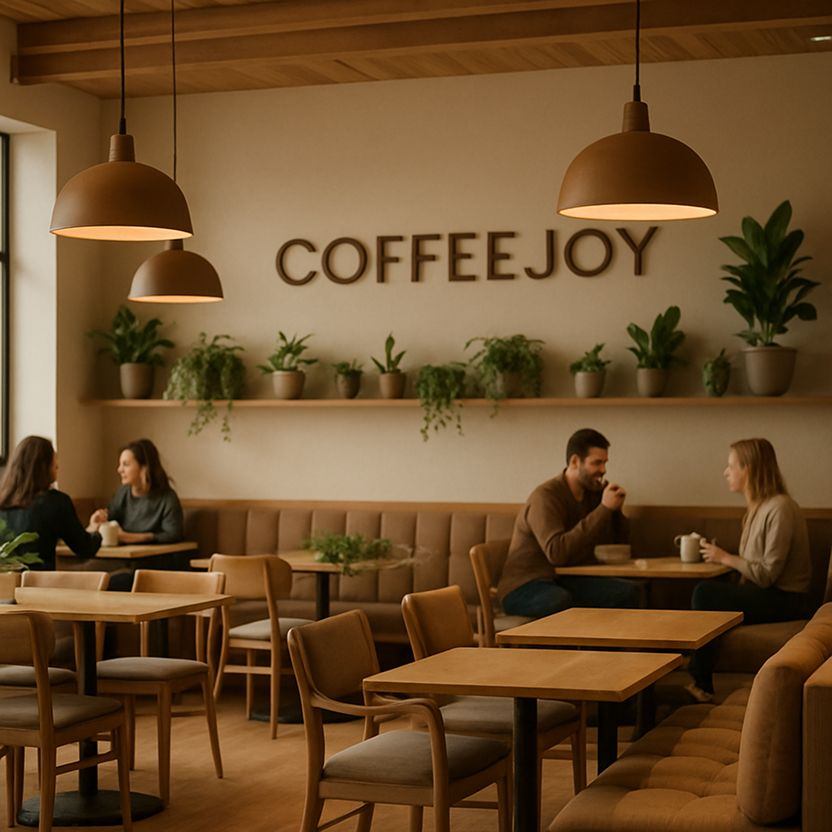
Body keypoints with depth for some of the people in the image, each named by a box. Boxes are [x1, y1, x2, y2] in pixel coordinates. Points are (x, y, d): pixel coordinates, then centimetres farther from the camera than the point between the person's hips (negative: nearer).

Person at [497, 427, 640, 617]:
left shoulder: (593, 493, 8)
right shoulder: (545, 496, -16)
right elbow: (556, 553, -32)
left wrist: (616, 509, -4)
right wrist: (604, 509, -27)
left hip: (564, 581, 7)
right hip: (523, 587, -7)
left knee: (628, 592, -17)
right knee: (559, 601, -40)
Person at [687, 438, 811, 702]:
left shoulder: (780, 509, -18)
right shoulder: (759, 507, 13)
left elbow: (767, 574, -20)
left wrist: (725, 557, -12)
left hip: (783, 601, -9)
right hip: (765, 594, 9)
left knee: (705, 594, -18)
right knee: (706, 591, -7)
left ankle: (703, 686, -7)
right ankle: (699, 680, -7)